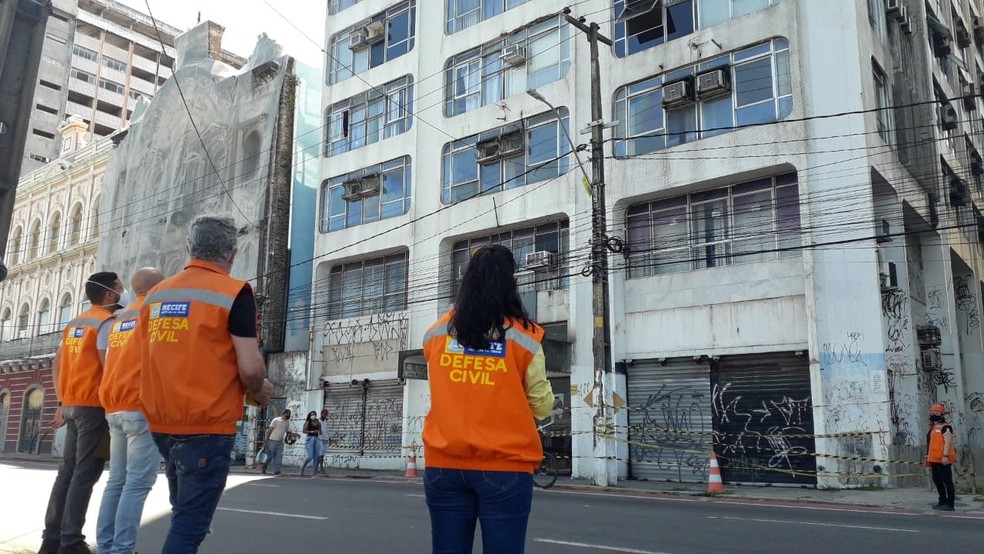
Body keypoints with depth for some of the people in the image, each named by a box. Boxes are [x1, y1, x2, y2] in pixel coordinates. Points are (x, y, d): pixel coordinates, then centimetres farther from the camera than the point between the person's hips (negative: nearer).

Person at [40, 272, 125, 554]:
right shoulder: (107, 322, -10)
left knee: (67, 471, 11)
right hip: (94, 406, -8)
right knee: (85, 474, -7)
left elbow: (57, 364, 18)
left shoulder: (74, 323, 16)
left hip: (72, 405, 8)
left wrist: (62, 402, 20)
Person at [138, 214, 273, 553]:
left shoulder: (155, 294, 8)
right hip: (207, 426, -7)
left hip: (161, 423, 7)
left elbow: (144, 360, 15)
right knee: (189, 524, 1)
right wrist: (259, 392, 3)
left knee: (184, 513, 24)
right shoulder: (234, 293, -11)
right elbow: (249, 368, -17)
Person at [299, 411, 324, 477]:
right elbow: (304, 431, -11)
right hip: (310, 439, -4)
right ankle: (302, 468, 14)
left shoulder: (318, 423, 10)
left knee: (316, 457, 0)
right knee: (310, 456, -11)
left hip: (317, 439, 4)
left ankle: (313, 473, 6)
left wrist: (319, 432, -8)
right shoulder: (308, 422, -1)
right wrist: (312, 431, -19)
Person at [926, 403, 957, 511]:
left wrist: (945, 456, -25)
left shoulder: (945, 427, -10)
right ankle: (943, 501, 25)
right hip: (934, 459, 10)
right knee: (937, 480, 15)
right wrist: (928, 457, 23)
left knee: (947, 481, -5)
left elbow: (948, 442, -18)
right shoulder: (933, 428, 18)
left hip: (943, 460, -10)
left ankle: (950, 504, -2)